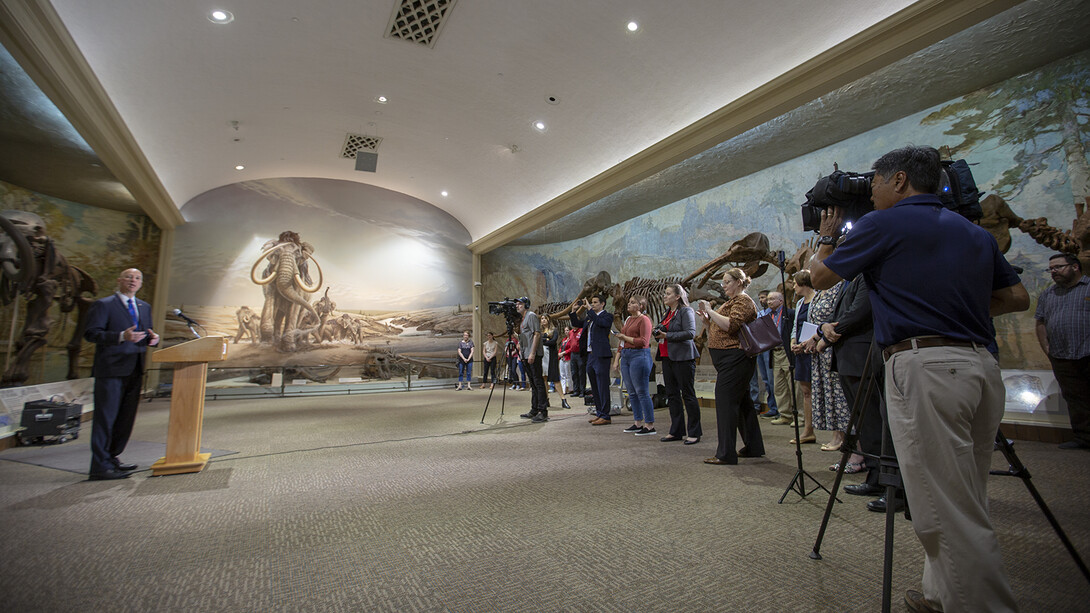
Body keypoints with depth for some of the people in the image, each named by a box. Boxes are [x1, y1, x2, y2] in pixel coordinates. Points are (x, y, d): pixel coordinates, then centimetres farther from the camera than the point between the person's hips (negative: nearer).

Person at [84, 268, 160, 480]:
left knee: (126, 417, 12)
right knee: (105, 417, -3)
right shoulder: (103, 305, -3)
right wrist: (121, 336, -26)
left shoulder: (144, 307, 18)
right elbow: (91, 333, -11)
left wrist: (152, 339, -2)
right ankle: (100, 466, 3)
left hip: (135, 370, 7)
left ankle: (113, 458, 24)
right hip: (111, 369, -7)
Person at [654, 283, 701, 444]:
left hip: (683, 357, -8)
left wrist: (667, 335, -20)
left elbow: (690, 333, -19)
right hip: (667, 357, 8)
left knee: (688, 394, -2)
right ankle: (676, 431, 20)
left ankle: (694, 432, 9)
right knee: (672, 394, 10)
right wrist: (658, 332, 4)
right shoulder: (668, 313, 18)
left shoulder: (686, 311, -7)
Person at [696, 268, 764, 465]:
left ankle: (726, 453, -8)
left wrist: (711, 311, -16)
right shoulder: (731, 301, 23)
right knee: (742, 401, 15)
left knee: (725, 401, -11)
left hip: (734, 358, -11)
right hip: (729, 358, 11)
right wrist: (706, 318, 9)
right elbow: (719, 330, 24)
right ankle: (753, 447, 25)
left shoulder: (743, 301, -8)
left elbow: (731, 325, -23)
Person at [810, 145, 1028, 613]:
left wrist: (827, 236, 20)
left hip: (924, 366, -9)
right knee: (963, 502, 18)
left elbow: (820, 277, 3)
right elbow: (1017, 298, 21)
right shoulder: (975, 232, 18)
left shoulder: (884, 224, -4)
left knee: (948, 512, -3)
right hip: (981, 364, 9)